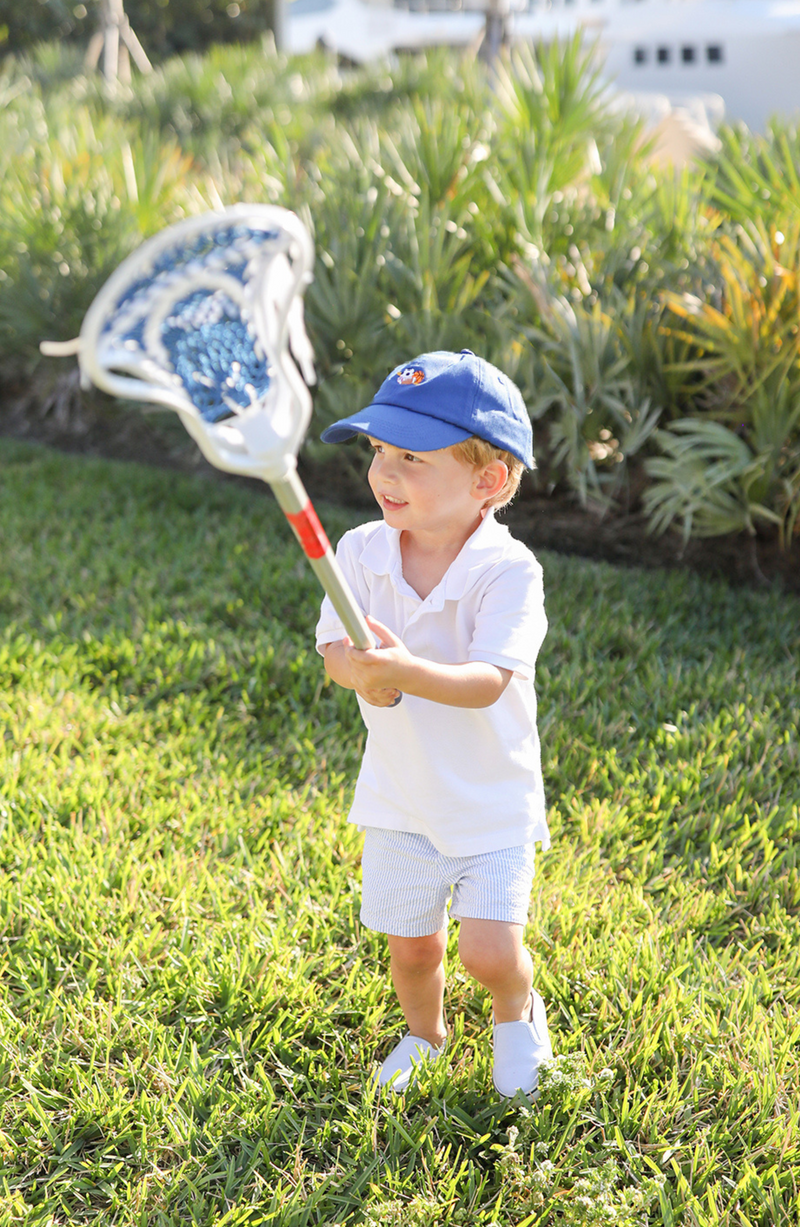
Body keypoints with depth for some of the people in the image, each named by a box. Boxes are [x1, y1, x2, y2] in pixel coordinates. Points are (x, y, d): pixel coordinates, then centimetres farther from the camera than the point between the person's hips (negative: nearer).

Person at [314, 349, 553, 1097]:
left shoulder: (508, 570, -22)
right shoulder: (363, 552, -9)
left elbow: (489, 681, -32)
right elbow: (333, 649, -11)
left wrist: (407, 670, -50)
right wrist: (361, 672, -35)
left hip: (491, 801, -3)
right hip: (400, 793, 4)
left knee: (489, 949, -8)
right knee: (410, 945, 14)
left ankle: (517, 1011, 29)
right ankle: (424, 1034, 47)